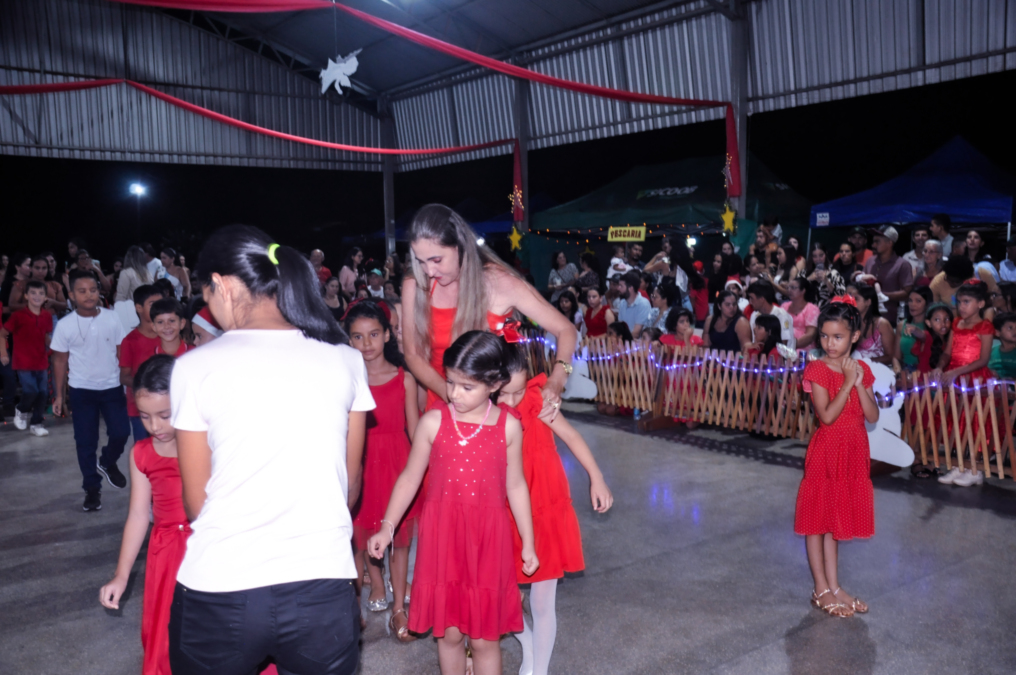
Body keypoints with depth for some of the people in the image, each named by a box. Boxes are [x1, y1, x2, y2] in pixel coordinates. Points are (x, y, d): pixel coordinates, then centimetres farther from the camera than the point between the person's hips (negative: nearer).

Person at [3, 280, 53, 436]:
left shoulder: (47, 316, 2)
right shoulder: (18, 315, -10)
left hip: (41, 361, 4)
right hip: (23, 362, -4)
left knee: (43, 393, 2)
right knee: (31, 391, -13)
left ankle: (36, 423, 17)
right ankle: (21, 410, 20)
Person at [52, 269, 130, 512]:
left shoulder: (112, 318, -7)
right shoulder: (65, 325, -7)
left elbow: (121, 353, 0)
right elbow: (60, 361, 2)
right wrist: (59, 395, 2)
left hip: (112, 387, 0)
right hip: (82, 391, 0)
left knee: (121, 432, -5)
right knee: (86, 441, 4)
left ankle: (107, 463, 28)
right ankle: (92, 489, 19)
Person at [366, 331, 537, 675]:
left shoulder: (508, 426, -5)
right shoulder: (433, 421, -6)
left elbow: (515, 485, 4)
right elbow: (410, 478, 2)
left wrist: (528, 543, 7)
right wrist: (387, 527, 1)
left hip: (487, 537, 0)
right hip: (442, 534, 1)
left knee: (484, 637, 9)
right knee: (448, 632, 12)